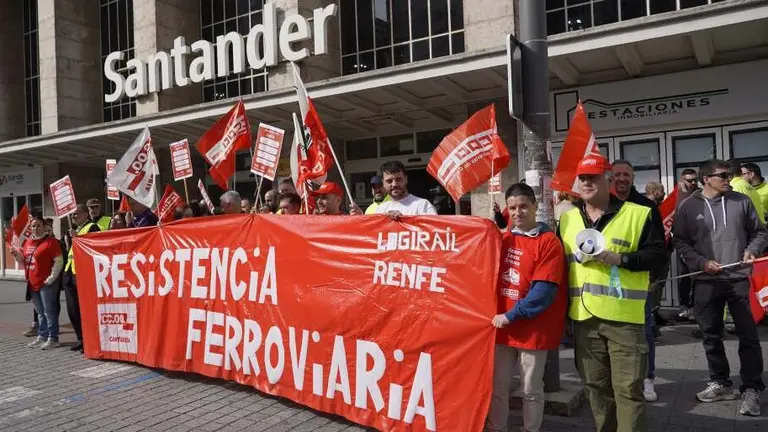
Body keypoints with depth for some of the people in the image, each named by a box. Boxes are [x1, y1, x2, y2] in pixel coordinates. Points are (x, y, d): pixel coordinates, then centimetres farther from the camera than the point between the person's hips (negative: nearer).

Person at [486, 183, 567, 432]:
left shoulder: (549, 241, -8)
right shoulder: (502, 239, 9)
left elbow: (544, 291, -15)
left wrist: (510, 316, -14)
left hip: (533, 329, -5)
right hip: (501, 326, 5)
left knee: (531, 390, 9)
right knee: (497, 388, 12)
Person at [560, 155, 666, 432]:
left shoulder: (638, 214, -1)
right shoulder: (567, 219, 11)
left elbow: (658, 253, -4)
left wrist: (621, 258, -17)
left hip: (624, 317, -4)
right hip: (583, 317, 4)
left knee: (628, 389, 0)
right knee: (596, 386, 16)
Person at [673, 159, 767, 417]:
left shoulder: (741, 201, 5)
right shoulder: (688, 206, 0)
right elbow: (679, 241, 0)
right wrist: (701, 263, -10)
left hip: (739, 279, 0)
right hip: (705, 281, 0)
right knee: (711, 335, 10)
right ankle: (720, 383, 26)